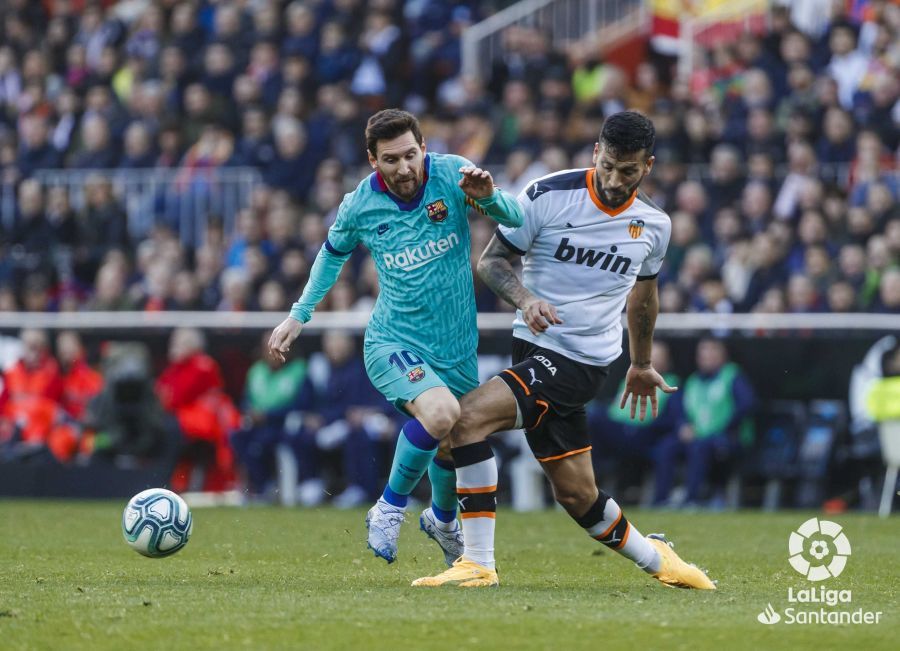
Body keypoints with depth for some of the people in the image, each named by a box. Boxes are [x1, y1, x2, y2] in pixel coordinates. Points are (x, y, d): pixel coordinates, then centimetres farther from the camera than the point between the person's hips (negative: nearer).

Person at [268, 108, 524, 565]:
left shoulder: (451, 174, -11)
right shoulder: (359, 206, -9)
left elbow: (516, 219, -12)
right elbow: (333, 252, 13)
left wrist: (488, 197, -33)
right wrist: (299, 315, 14)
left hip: (457, 347, 3)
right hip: (393, 344, -3)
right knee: (441, 413, -31)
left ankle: (442, 519, 52)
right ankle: (390, 508, -8)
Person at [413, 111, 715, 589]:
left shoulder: (654, 226, 3)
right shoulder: (549, 195, -5)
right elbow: (491, 259, 0)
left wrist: (641, 365, 34)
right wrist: (525, 299, -21)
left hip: (581, 364, -2)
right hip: (535, 347, 2)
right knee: (576, 494, 6)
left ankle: (478, 563, -19)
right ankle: (654, 558, 33)